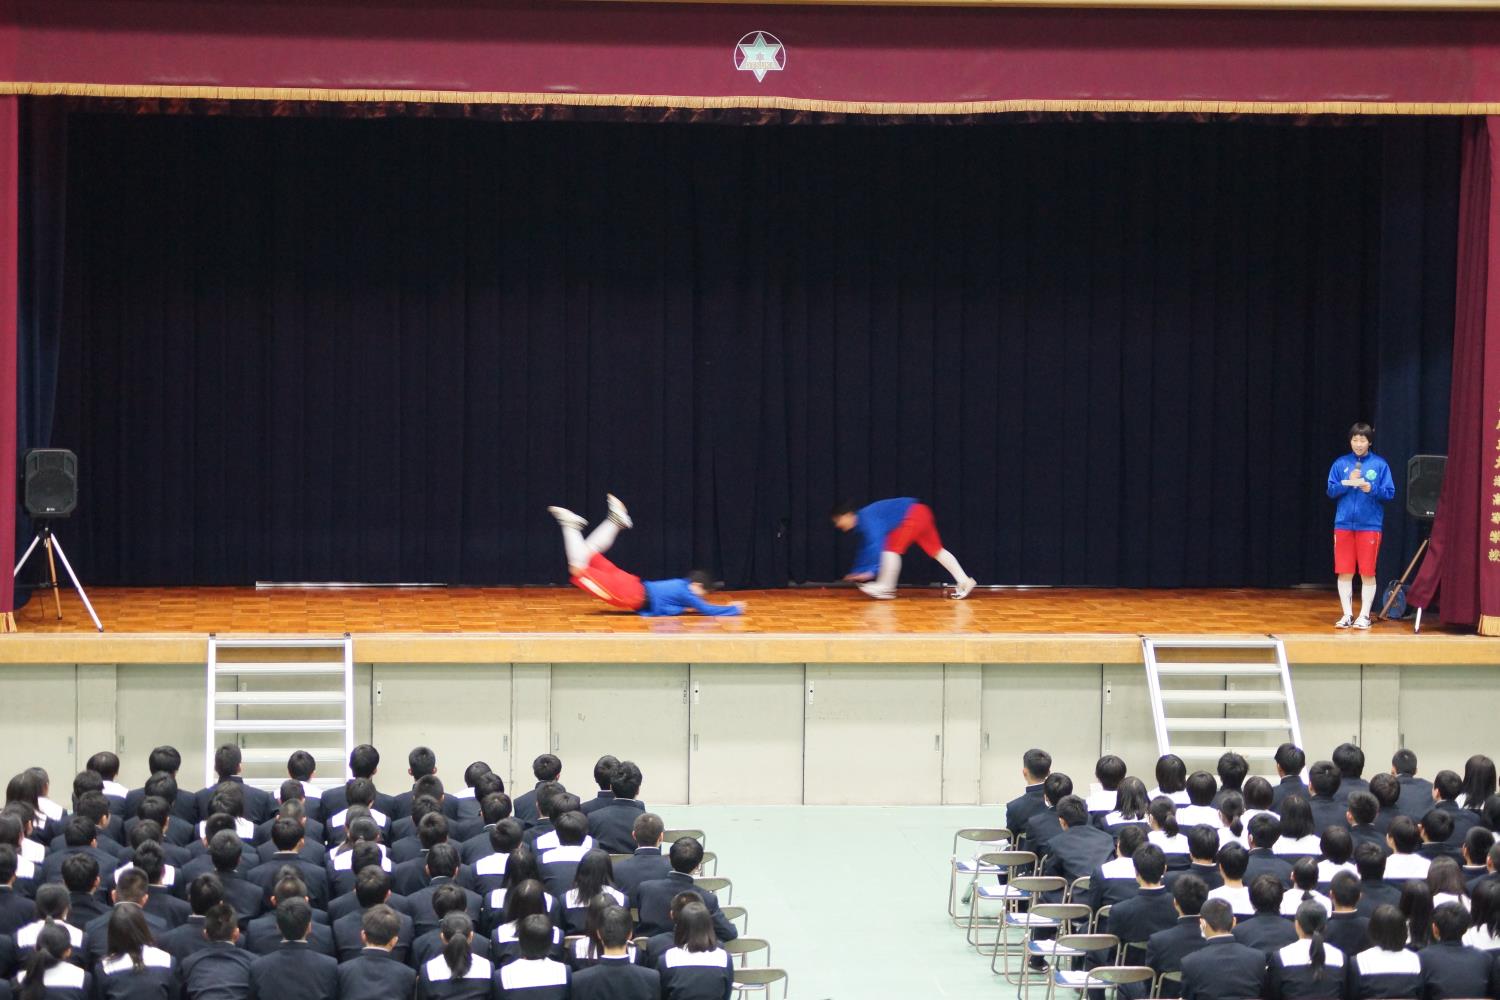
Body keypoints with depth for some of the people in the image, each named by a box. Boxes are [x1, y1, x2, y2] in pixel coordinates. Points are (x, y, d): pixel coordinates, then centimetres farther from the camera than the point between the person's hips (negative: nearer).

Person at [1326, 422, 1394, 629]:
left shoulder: (1379, 465, 0)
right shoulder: (1340, 463, 5)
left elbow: (1389, 493, -1)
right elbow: (1331, 491, 3)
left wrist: (1371, 489, -18)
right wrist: (1348, 483, -13)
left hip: (1369, 525, -2)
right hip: (1344, 524, 2)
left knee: (1367, 573, 0)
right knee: (1344, 572, 3)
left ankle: (1364, 615, 7)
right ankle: (1347, 614, 10)